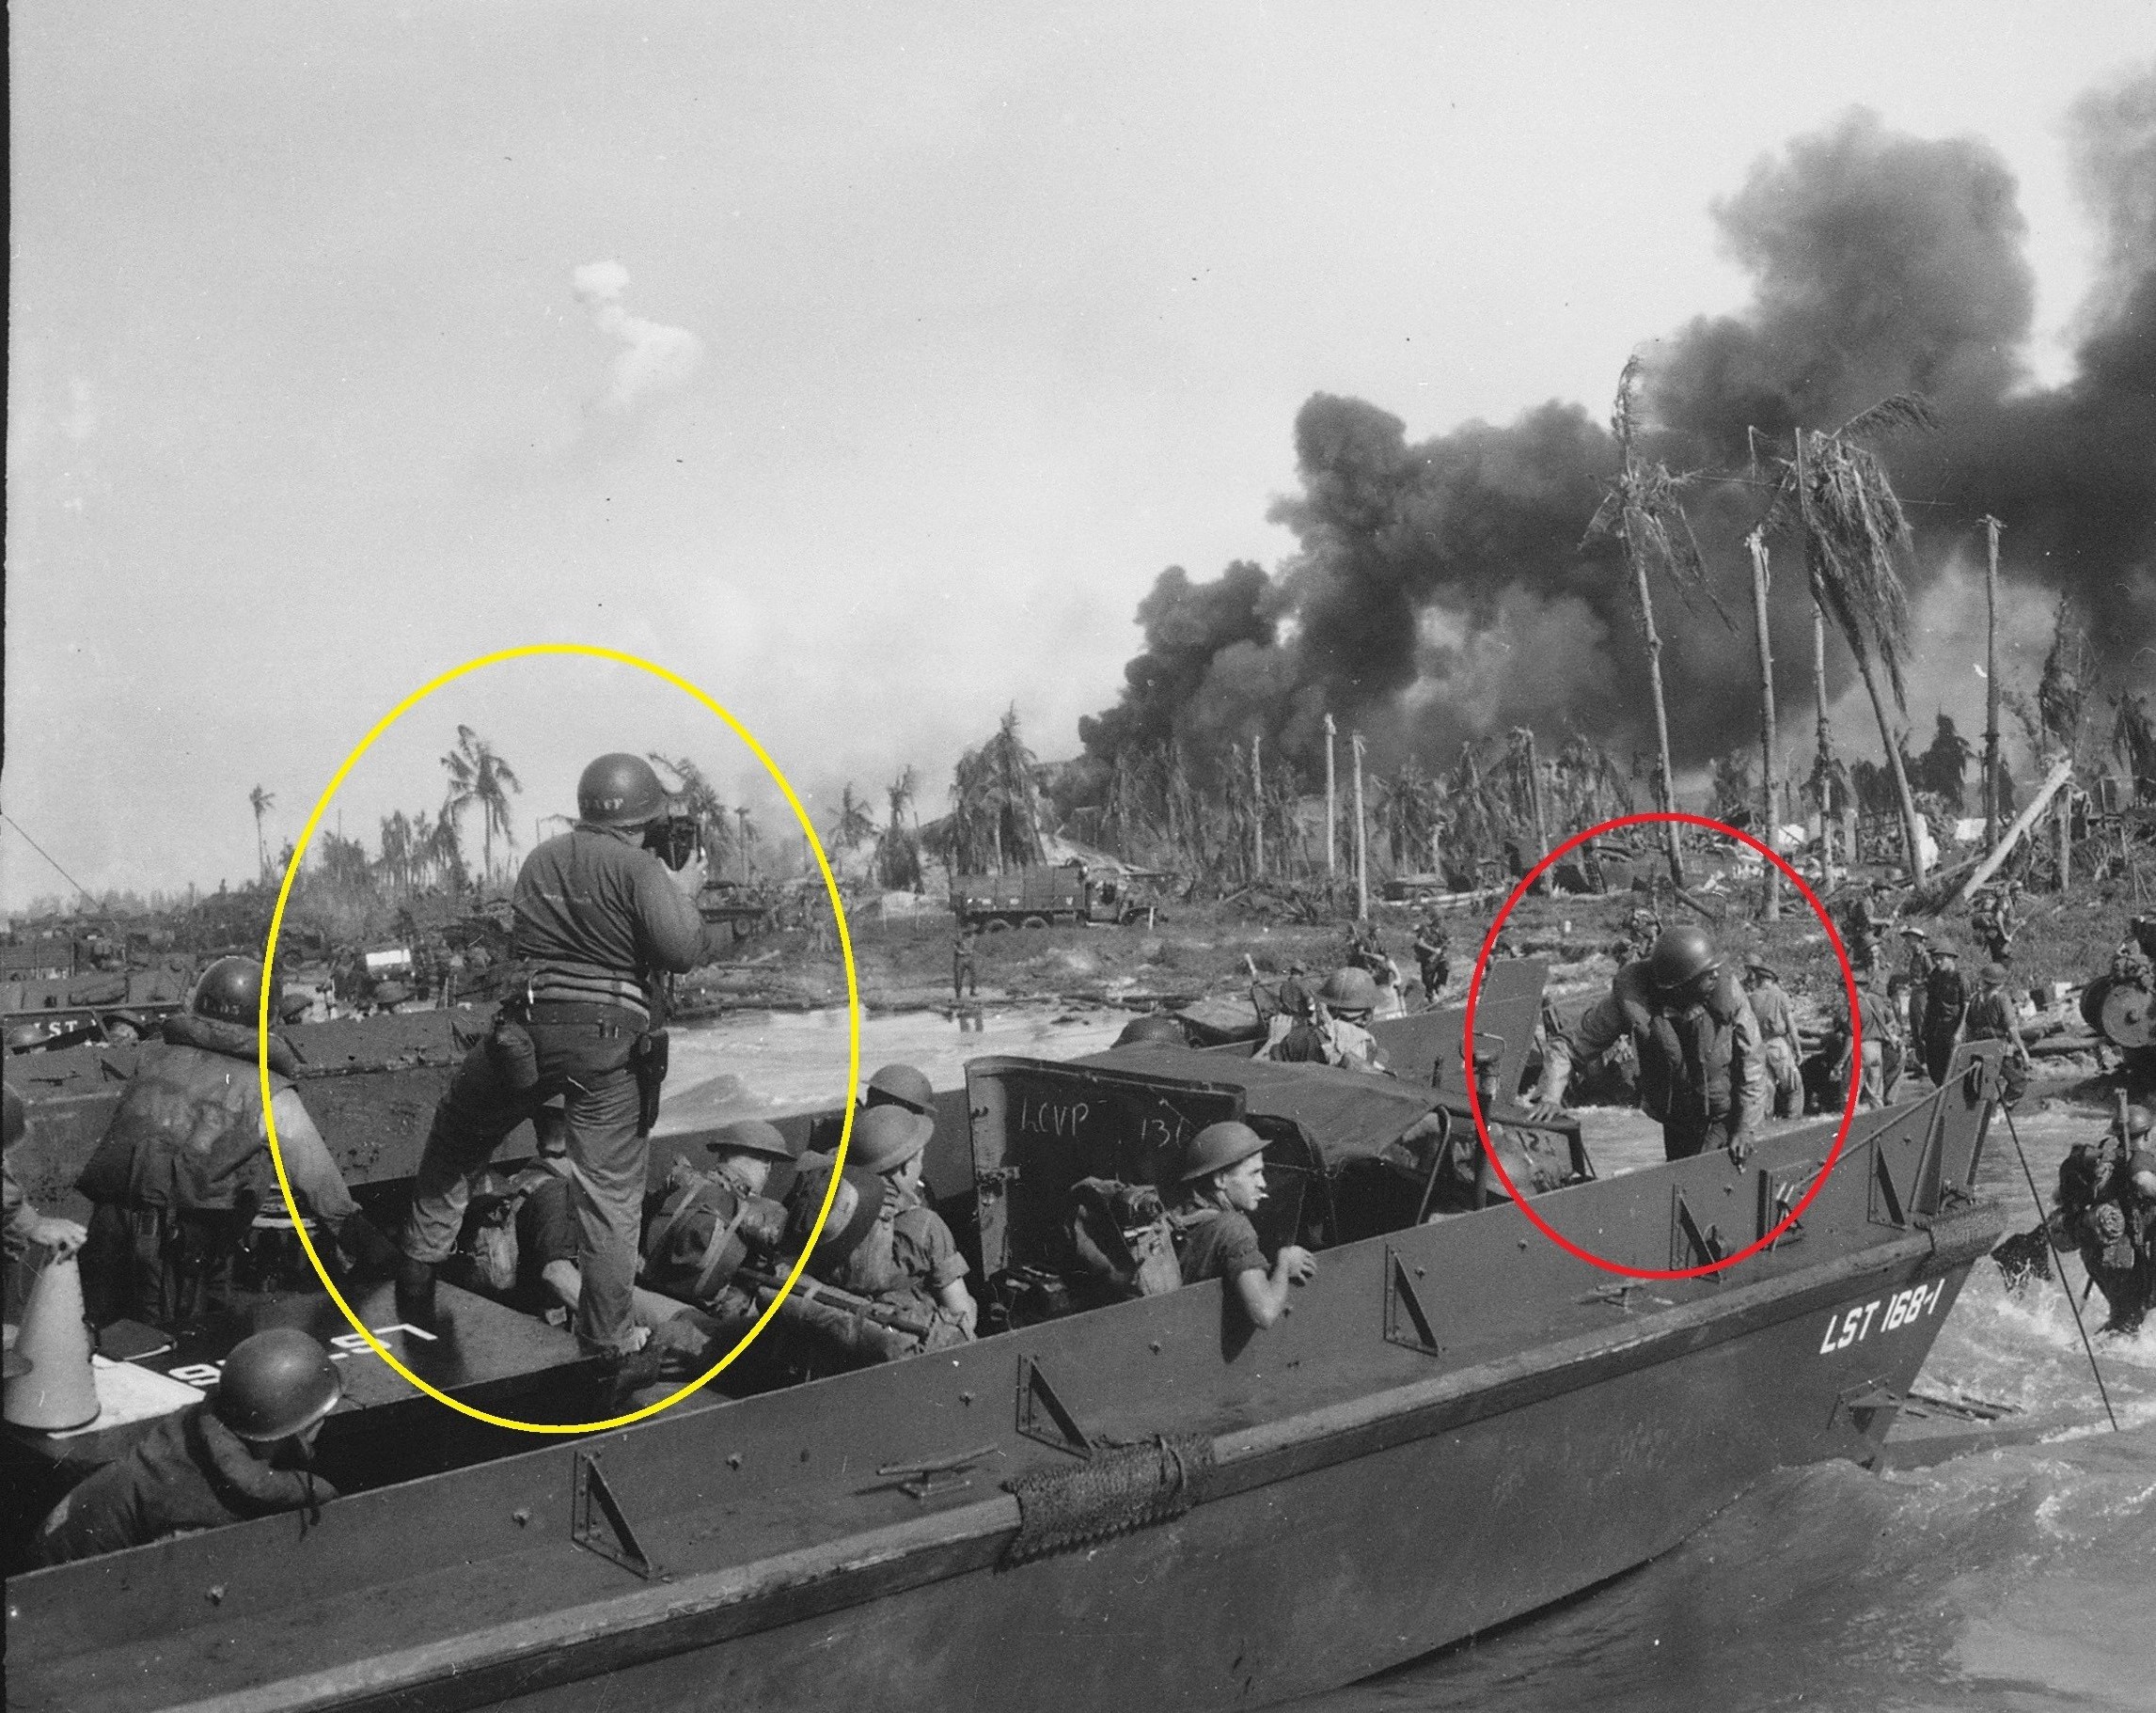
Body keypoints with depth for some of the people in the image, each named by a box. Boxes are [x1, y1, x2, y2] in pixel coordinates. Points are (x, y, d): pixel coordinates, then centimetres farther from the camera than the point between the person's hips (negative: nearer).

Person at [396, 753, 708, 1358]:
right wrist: (684, 894, 4)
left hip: (530, 1028, 4)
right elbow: (683, 951, -16)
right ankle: (607, 1333, 12)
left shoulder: (540, 860, 12)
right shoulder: (639, 868, -7)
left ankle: (420, 1260, 34)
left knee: (457, 1134, 28)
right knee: (611, 1190, 6)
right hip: (611, 1041, -4)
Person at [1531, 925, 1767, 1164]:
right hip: (1676, 1116, 2)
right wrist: (1550, 1097, -31)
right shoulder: (1629, 1001, -26)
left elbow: (1751, 1061, -14)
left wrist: (1746, 1130, -15)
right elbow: (1567, 1045, -16)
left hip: (1728, 1114, -2)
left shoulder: (1726, 990, -25)